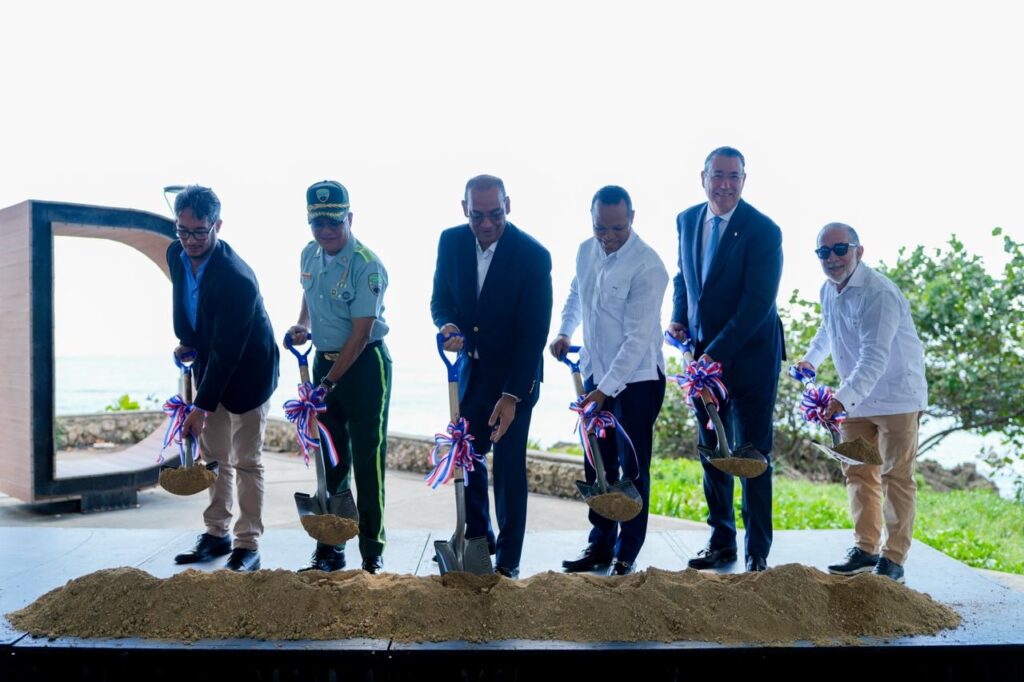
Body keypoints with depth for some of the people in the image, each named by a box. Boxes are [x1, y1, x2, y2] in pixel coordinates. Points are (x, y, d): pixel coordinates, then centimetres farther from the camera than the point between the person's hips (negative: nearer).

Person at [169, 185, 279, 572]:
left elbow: (227, 351, -30)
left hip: (246, 373, -7)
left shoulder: (237, 279, -31)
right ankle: (217, 534, 27)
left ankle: (248, 545, 10)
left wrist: (201, 407, -29)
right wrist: (186, 341, 5)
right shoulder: (176, 254, -7)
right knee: (213, 456, 14)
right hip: (209, 365, 8)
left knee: (245, 461, -1)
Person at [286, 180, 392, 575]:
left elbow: (360, 334, -20)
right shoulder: (309, 255, 4)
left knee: (367, 461, -2)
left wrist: (329, 383, -20)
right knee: (330, 461, 12)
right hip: (325, 359, 7)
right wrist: (302, 325, 3)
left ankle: (372, 553, 9)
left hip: (364, 365, -7)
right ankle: (329, 549, 22)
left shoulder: (366, 267, -19)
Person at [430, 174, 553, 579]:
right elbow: (440, 298, 6)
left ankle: (508, 560, 16)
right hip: (469, 368, 5)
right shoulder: (451, 241, -5)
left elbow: (534, 333, -19)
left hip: (514, 375, -5)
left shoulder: (533, 255, -19)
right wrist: (446, 325, -19)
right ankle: (478, 539, 33)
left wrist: (511, 395, -24)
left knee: (508, 466, 1)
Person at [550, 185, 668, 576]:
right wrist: (565, 331, 4)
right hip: (596, 373, 7)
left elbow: (637, 338, -22)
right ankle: (600, 543, 29)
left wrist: (606, 389, -23)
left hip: (637, 379, -6)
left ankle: (625, 556, 18)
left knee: (632, 469, 4)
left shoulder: (648, 267, -20)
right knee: (597, 464, 14)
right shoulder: (586, 251, 2)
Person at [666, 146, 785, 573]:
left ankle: (757, 553, 13)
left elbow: (757, 302, -20)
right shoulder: (687, 220, 5)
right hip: (703, 353, 6)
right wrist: (679, 317, 3)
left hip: (750, 357, -6)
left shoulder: (763, 230, -14)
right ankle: (721, 542, 25)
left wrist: (716, 354, -23)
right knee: (711, 451, 12)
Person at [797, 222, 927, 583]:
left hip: (896, 395, -8)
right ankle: (865, 549, 24)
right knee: (857, 472, 12)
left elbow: (875, 358, -34)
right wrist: (811, 358, 20)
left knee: (896, 476, 1)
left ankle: (893, 558, 11)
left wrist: (843, 397, -44)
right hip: (855, 398, 8)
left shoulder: (879, 294, -24)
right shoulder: (828, 290, 3)